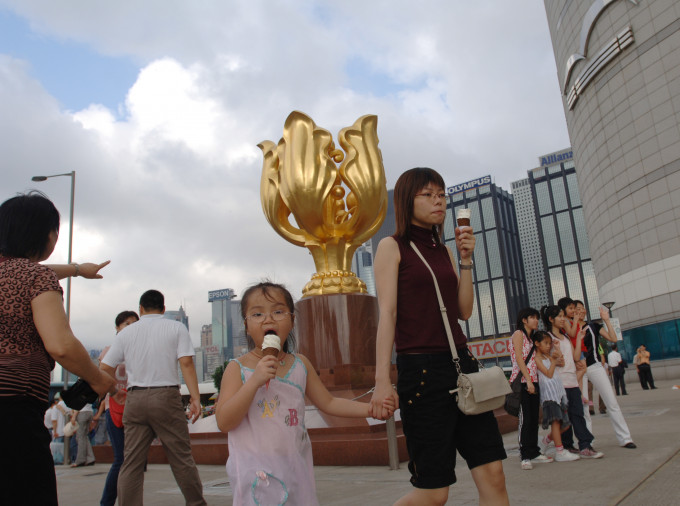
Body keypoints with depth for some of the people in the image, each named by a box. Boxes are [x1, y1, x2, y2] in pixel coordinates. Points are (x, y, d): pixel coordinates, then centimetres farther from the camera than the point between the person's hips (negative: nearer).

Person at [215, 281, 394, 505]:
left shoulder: (300, 364, 4)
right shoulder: (238, 368, -7)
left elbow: (328, 403, 11)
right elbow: (224, 422, -15)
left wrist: (371, 408, -1)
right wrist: (255, 381, -25)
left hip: (296, 468, 4)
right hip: (256, 473, -4)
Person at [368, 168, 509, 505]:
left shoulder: (443, 251, 16)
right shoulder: (392, 247, -1)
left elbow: (464, 311, 12)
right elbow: (387, 314, -9)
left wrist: (465, 260, 3)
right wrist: (382, 380, -15)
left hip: (461, 364, 6)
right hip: (421, 369, -6)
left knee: (493, 476, 2)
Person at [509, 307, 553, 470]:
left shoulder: (531, 338, 23)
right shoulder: (518, 334, -1)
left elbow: (534, 361, 19)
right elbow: (519, 358, -11)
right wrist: (528, 380, -18)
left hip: (533, 381, 8)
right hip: (522, 382, -8)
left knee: (534, 419, 8)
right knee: (525, 419, -8)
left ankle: (534, 453, 15)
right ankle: (525, 456, -4)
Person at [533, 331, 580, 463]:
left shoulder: (549, 356, 21)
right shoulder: (537, 358, -4)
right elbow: (549, 374, -10)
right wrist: (553, 362, -1)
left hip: (559, 390, 8)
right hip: (548, 392, -8)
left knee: (565, 424, 7)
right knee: (555, 420, -13)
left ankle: (546, 440, 25)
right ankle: (560, 452, -10)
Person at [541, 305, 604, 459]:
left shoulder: (566, 337, 20)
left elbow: (576, 357, 11)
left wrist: (579, 339, 10)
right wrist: (556, 347, -24)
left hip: (572, 381, 6)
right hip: (559, 382, -6)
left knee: (577, 414, -1)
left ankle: (585, 447, -4)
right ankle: (567, 446, 10)